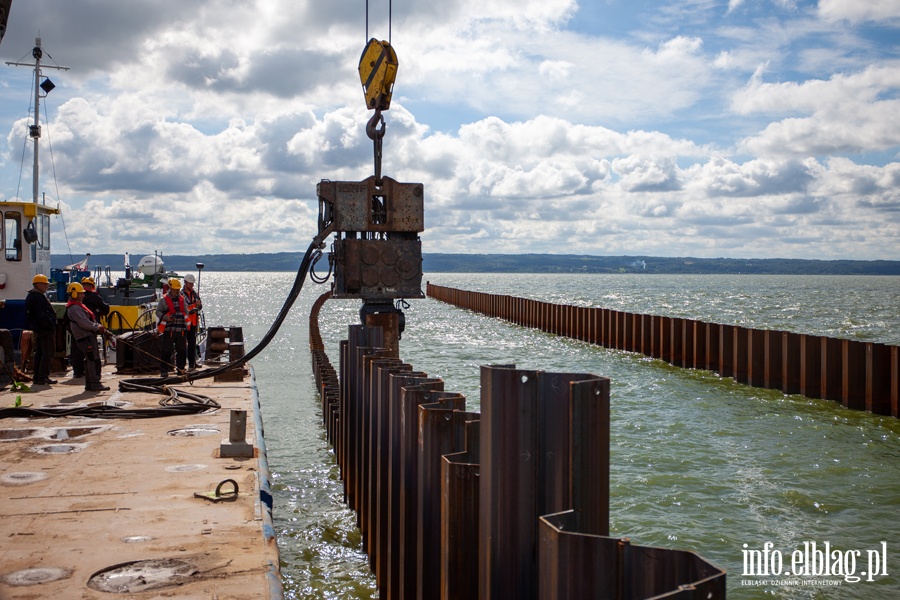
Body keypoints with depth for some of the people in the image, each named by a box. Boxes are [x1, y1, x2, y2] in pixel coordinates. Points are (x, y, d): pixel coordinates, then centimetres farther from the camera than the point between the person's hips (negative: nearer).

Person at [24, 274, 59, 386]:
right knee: (47, 353, -8)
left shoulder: (31, 296, 18)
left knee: (39, 353, 14)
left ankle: (37, 377, 19)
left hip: (37, 329, 11)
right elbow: (42, 315, -23)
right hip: (45, 330, -11)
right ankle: (43, 378, -9)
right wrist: (51, 325, -17)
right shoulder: (38, 297, -16)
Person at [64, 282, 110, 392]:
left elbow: (89, 320, 22)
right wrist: (97, 327, -11)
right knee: (93, 359, -12)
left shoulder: (78, 306, 21)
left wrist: (98, 326, 7)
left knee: (89, 360, 12)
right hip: (85, 337, -11)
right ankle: (95, 384, -12)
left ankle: (89, 385, 16)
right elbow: (84, 323, -21)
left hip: (89, 336, 11)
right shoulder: (74, 308, -13)